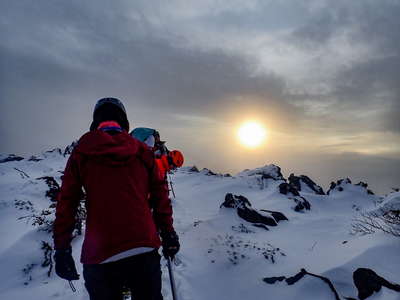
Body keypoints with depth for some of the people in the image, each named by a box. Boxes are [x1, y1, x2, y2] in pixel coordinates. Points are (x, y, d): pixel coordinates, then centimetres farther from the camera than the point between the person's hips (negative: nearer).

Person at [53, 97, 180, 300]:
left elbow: (66, 202, 0)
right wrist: (167, 233, 13)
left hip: (100, 256, 0)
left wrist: (62, 248, 6)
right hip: (144, 251, 1)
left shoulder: (81, 153, 2)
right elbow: (159, 195, 5)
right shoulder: (142, 151, 4)